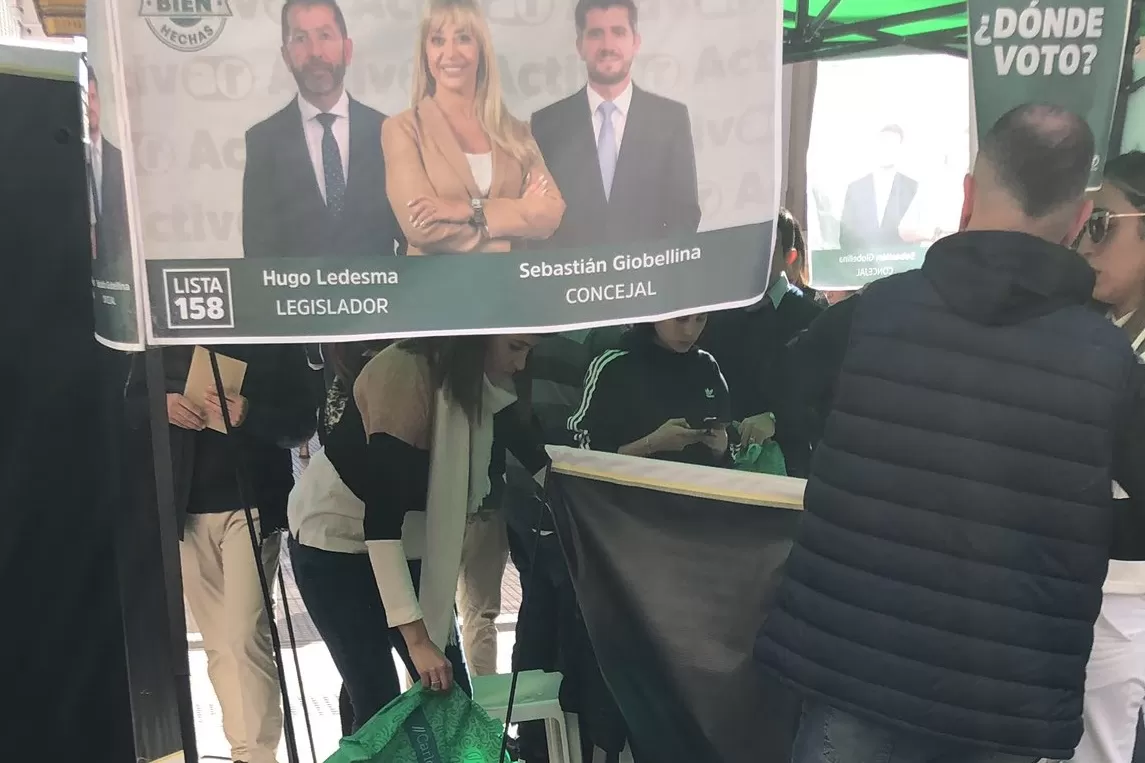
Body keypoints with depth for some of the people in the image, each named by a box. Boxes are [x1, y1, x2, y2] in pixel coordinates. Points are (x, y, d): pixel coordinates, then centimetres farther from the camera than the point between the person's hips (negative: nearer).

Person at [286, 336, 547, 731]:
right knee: (379, 702, -8)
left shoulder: (478, 378, -8)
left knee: (452, 692, 2)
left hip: (406, 538, 7)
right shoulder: (404, 375, -30)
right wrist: (416, 638, -35)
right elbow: (380, 517, -33)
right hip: (336, 539, -6)